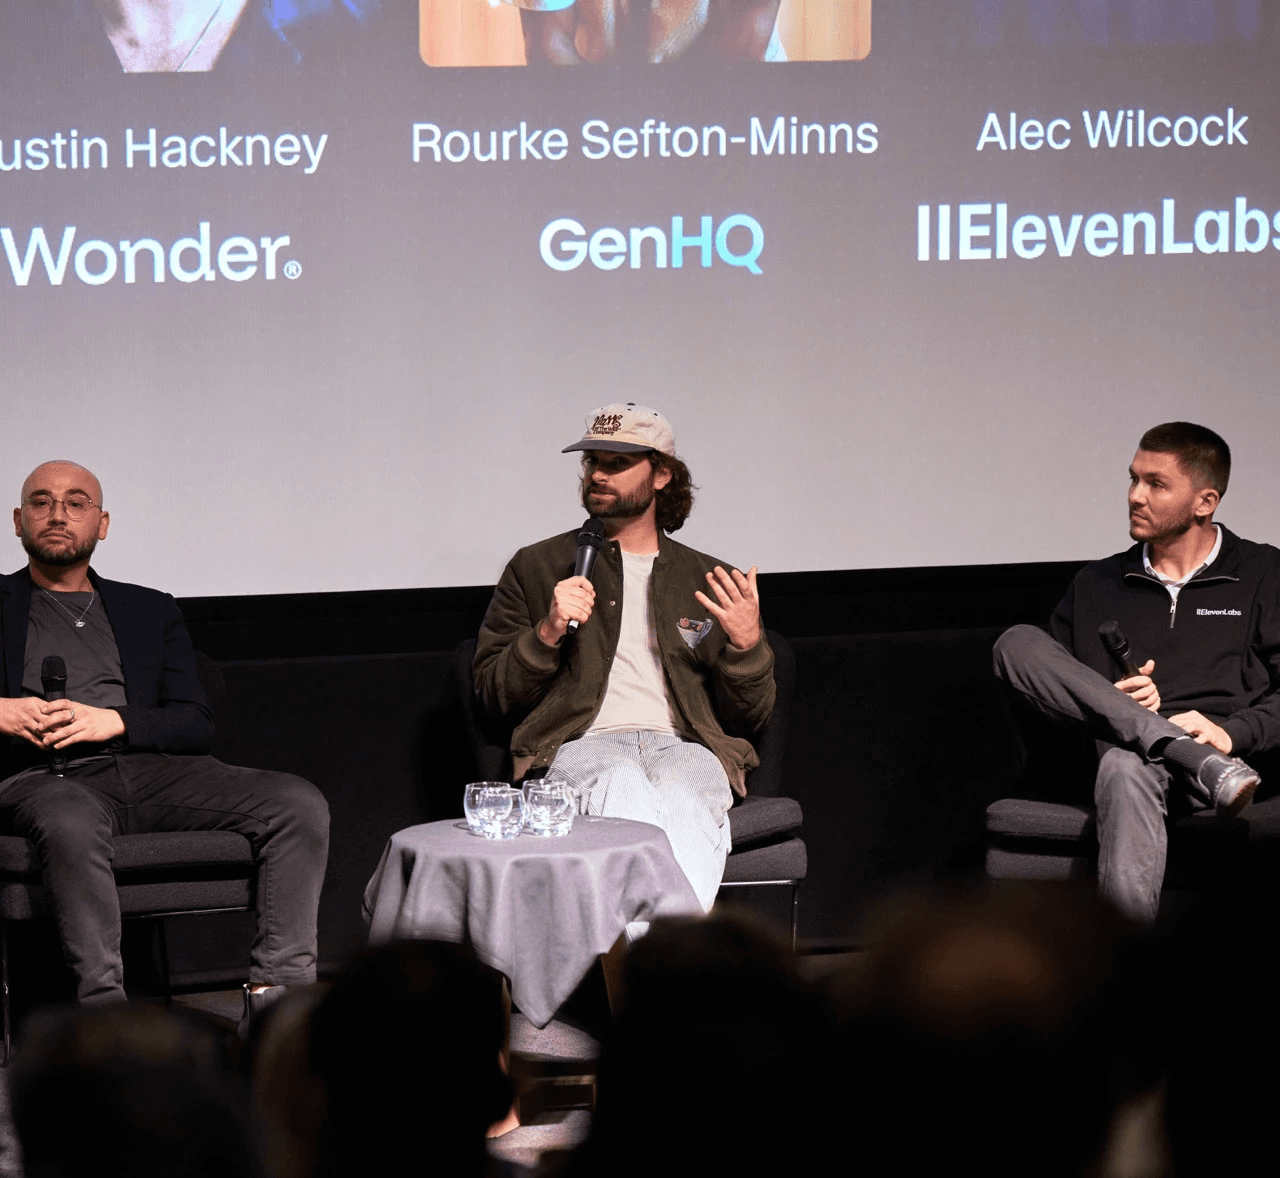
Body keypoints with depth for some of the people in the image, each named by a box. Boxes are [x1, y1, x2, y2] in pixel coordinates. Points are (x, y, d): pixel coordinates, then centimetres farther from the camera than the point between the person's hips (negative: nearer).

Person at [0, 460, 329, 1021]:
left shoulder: (151, 611, 27)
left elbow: (196, 724, 15)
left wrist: (111, 720, -4)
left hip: (149, 768, 4)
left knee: (298, 802, -20)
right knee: (71, 824, -42)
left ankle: (275, 994, -29)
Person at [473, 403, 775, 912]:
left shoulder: (708, 582, 23)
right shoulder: (536, 568, 21)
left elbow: (747, 717, 18)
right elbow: (493, 693, 15)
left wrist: (747, 644, -2)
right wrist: (548, 633, -2)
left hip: (685, 748, 1)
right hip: (579, 745, -1)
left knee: (680, 800, -37)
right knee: (622, 785, -39)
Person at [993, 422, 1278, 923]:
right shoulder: (1095, 586, 24)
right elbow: (1054, 695, 20)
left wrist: (1231, 731, -15)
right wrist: (1113, 702, -1)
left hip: (1232, 753, -4)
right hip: (1125, 746, 4)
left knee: (1125, 765, -40)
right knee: (1019, 644, -18)